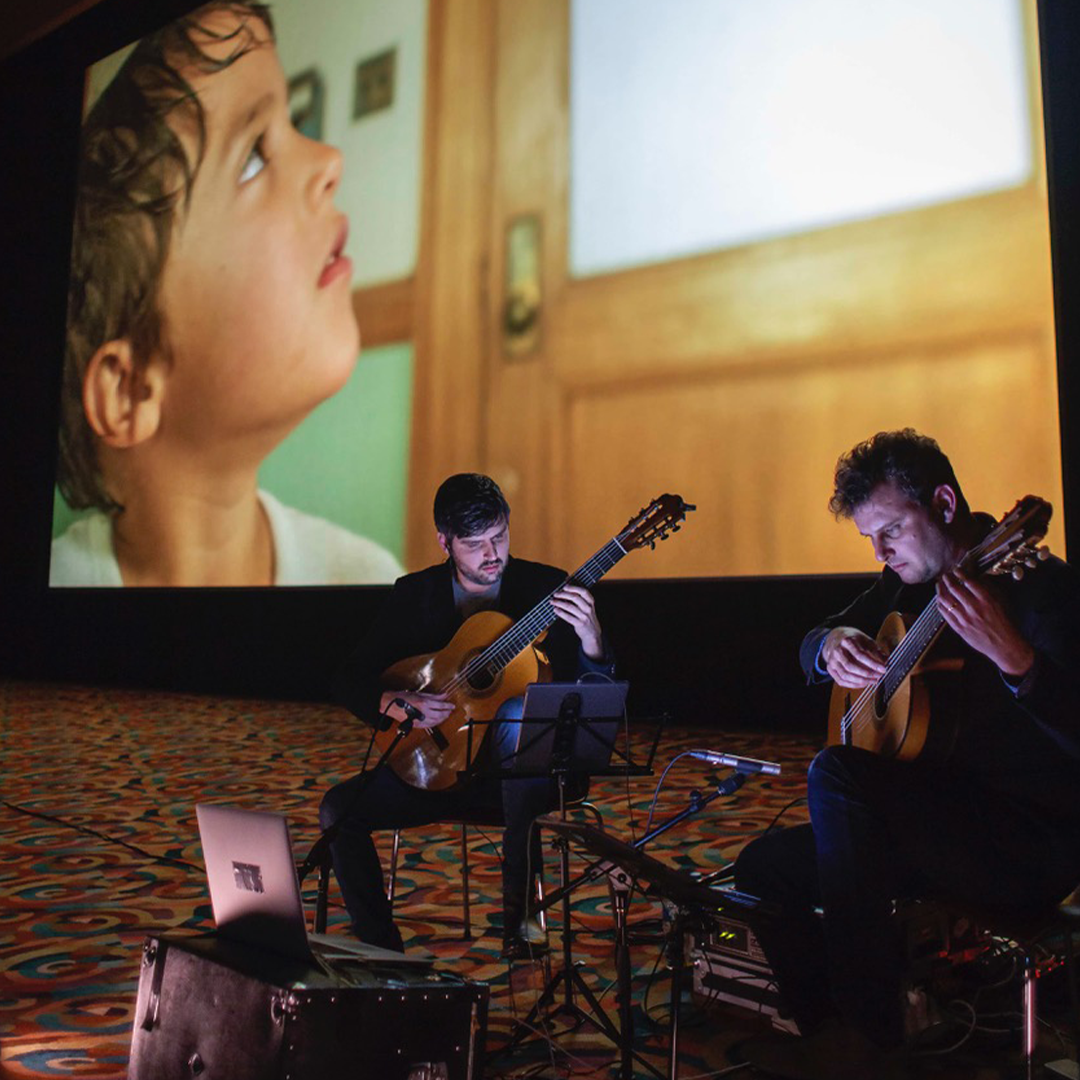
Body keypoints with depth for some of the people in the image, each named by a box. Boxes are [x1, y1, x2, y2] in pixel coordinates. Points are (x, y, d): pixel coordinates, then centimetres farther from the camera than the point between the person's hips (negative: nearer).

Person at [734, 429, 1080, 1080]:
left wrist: (1012, 655, -44)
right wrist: (832, 647, -8)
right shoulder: (912, 579, 8)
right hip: (936, 825, 8)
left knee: (835, 772, -30)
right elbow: (813, 643, 17)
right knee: (765, 868, -4)